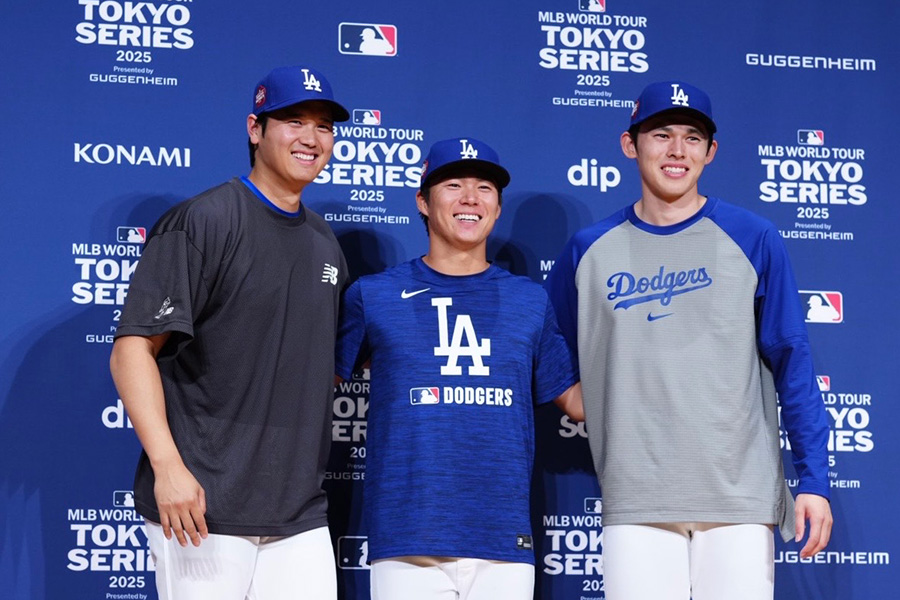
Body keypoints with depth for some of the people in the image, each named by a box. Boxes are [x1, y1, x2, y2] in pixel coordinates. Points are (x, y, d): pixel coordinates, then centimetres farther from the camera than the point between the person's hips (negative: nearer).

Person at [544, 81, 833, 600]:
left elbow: (792, 362, 1)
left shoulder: (753, 239, 3)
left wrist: (814, 479, -5)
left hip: (741, 498, -1)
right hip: (636, 502, 1)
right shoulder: (590, 250, 8)